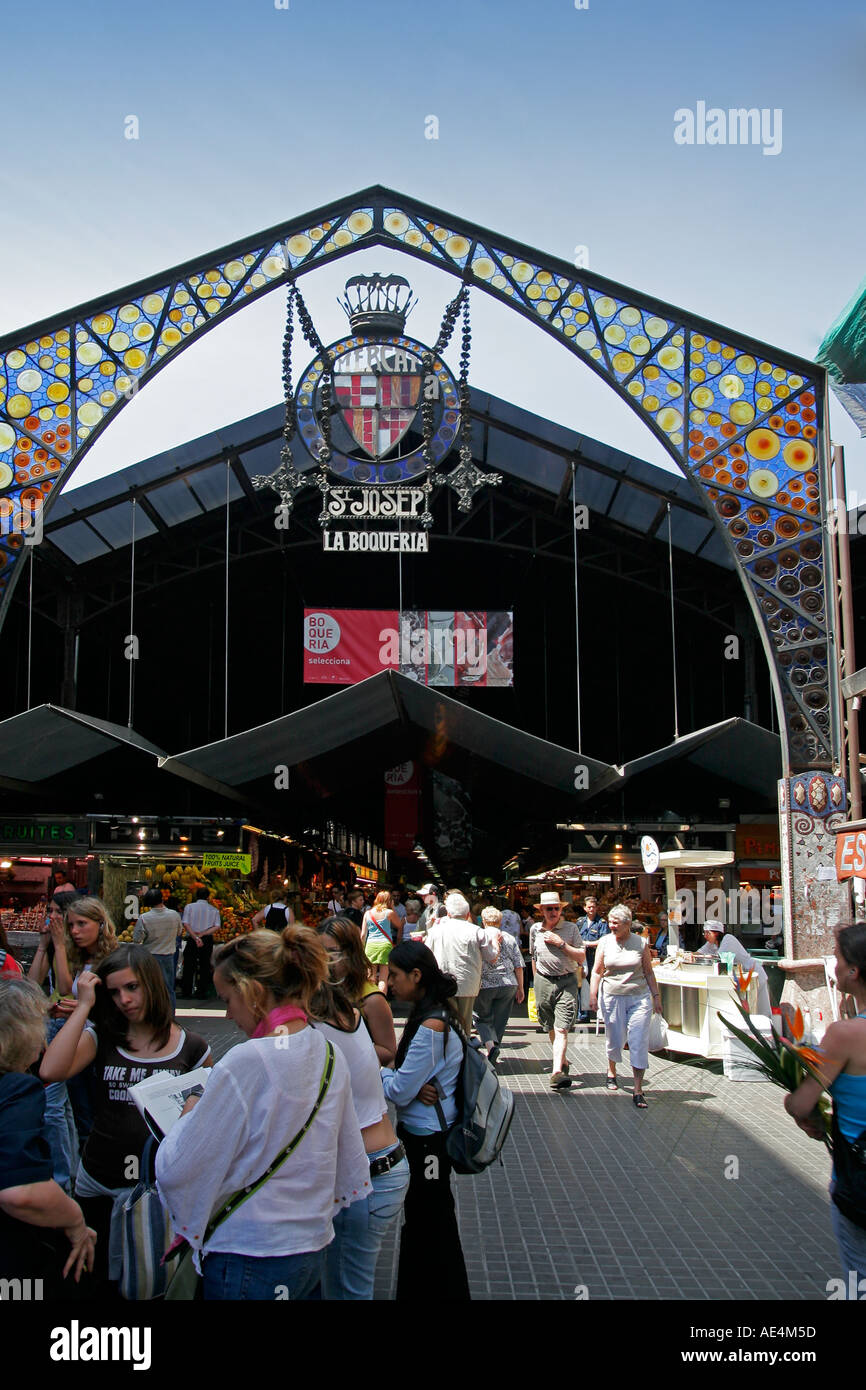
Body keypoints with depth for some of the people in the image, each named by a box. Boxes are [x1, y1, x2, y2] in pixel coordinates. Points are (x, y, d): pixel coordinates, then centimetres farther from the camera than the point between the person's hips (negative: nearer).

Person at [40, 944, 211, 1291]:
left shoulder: (191, 1048, -3)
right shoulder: (101, 1037, -1)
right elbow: (50, 1071, -20)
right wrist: (84, 1005, -16)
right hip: (98, 1185, 2)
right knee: (99, 1278, 16)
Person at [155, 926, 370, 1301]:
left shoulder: (246, 1063, -21)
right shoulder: (330, 1055, 1)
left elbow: (176, 1171, -18)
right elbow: (348, 1166, 12)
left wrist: (190, 1115, 1)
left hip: (249, 1260, -7)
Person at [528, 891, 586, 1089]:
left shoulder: (571, 928, -1)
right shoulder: (535, 929, 8)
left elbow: (581, 958, -4)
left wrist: (561, 944, -13)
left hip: (566, 982, -3)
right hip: (543, 982, 3)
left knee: (562, 1029, -14)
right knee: (551, 1028, 12)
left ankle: (557, 1072, -22)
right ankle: (563, 1061, 33)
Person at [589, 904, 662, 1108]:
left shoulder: (640, 943, 1)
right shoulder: (604, 942, 3)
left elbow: (649, 972, 8)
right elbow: (597, 971, 6)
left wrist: (656, 996, 5)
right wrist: (593, 995, -3)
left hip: (639, 997, -1)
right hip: (613, 997, 1)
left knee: (639, 1042, -7)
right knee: (614, 1039, 8)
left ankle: (638, 1090, -4)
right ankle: (611, 1071, 40)